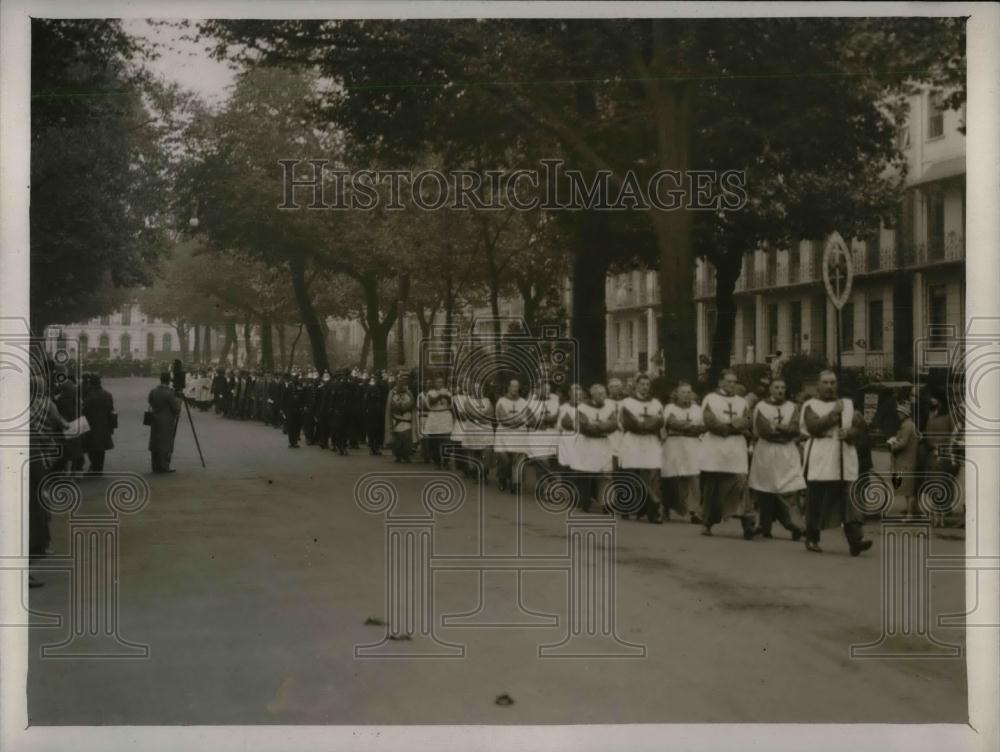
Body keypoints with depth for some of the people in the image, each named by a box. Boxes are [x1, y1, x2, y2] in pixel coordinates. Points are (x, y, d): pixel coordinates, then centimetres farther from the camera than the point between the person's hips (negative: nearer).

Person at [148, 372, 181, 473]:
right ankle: (163, 467, 0)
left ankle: (155, 467, 16)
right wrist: (178, 401, 4)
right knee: (165, 445, -1)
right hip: (166, 423, -6)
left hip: (155, 422, 6)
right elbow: (176, 408, -14)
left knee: (155, 445, 11)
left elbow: (151, 405, 11)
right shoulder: (170, 393, -17)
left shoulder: (153, 391, 2)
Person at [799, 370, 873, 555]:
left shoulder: (848, 404, 16)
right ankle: (812, 539, 14)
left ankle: (855, 539, -17)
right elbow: (813, 427, -13)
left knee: (850, 499, -9)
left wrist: (848, 433, -13)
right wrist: (834, 414, -13)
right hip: (820, 460, -3)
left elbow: (856, 429, 9)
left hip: (845, 460, 3)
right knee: (816, 500, 1)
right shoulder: (811, 405, 4)